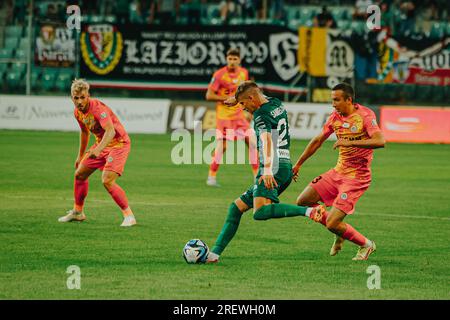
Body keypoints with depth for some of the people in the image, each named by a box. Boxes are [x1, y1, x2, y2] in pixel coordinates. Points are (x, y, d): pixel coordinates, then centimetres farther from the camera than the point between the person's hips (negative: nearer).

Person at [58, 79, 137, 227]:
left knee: (107, 181, -24)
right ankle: (77, 212, 31)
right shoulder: (77, 112, -1)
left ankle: (129, 216, -16)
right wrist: (80, 155, 25)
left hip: (119, 144, -9)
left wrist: (99, 148, -57)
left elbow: (111, 131, -42)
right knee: (80, 174, 12)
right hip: (101, 144, 9)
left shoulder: (98, 108, -28)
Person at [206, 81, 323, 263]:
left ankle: (308, 211, -41)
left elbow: (267, 140, -26)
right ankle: (215, 253, 13)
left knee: (260, 212, -31)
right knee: (236, 207, 15)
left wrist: (268, 169, -38)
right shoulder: (277, 104, 19)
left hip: (274, 168, -10)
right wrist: (237, 98, 54)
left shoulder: (261, 115, -8)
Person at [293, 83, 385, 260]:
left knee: (332, 224, -14)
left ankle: (366, 245, 12)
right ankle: (340, 231, 21)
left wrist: (349, 143, -34)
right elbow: (317, 141, 17)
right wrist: (298, 164, 22)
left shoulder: (365, 114, -16)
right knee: (302, 202, 5)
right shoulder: (335, 117, 5)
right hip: (339, 171, 8)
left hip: (357, 176, -8)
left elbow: (380, 141, -29)